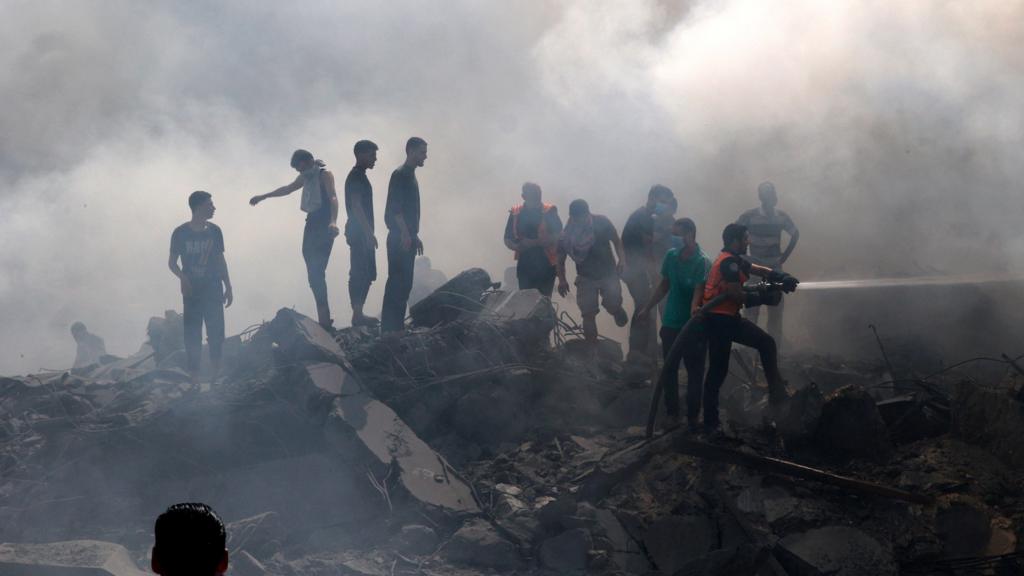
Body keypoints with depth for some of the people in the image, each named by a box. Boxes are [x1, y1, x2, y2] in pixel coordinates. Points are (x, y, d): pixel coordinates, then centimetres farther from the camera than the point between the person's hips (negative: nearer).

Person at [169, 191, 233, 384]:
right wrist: (183, 277, -17)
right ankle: (194, 377, 5)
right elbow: (172, 262, 2)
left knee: (216, 331, -3)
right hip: (192, 291, -2)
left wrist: (228, 287, 10)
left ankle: (216, 373, 10)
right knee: (192, 334, -1)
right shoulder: (180, 233, -5)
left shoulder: (214, 231, 4)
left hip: (213, 289, 2)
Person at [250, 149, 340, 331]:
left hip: (324, 227, -9)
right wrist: (263, 197, 42)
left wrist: (333, 221, -39)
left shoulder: (325, 175, -8)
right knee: (314, 274, 3)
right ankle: (324, 319, 3)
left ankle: (324, 320, -23)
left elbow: (333, 198, -22)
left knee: (316, 273, -18)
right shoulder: (306, 177, 17)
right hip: (312, 224, 9)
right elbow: (288, 188, 34)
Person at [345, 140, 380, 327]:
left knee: (364, 274, 10)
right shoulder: (356, 177, -13)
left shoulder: (358, 176, 18)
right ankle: (358, 315, -10)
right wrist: (369, 233, -23)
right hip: (360, 233, -10)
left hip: (361, 232, 10)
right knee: (361, 274, -10)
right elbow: (356, 206, -21)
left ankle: (358, 313, 13)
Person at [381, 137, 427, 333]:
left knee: (404, 283, 9)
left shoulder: (410, 175, 19)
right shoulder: (400, 174, -10)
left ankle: (395, 327, 12)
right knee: (397, 282, -11)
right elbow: (395, 207, -18)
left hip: (407, 238, 10)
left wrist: (414, 236, 24)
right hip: (399, 238, -10)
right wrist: (405, 234, -22)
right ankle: (389, 327, -12)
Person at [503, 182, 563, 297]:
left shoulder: (549, 212, -6)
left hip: (546, 265, -2)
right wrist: (517, 246, -15)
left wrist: (534, 242, -23)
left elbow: (558, 237, -12)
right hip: (525, 266, 2)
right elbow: (508, 240, 8)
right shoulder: (515, 213, 3)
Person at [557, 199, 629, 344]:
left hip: (608, 273, -1)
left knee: (613, 304, -14)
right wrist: (562, 280, -9)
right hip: (586, 277, 1)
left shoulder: (602, 223, -16)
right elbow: (561, 258, -1)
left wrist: (621, 260, -11)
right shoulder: (568, 234, -15)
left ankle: (618, 310, 24)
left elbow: (616, 241, -1)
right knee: (588, 315, -1)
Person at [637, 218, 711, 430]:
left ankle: (693, 415, 14)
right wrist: (647, 307, 20)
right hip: (671, 323, 5)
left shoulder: (702, 262, -15)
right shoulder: (671, 256, 3)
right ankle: (672, 412, 20)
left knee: (695, 371, 4)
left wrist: (694, 309, -46)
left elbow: (699, 290, -27)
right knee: (669, 369, 9)